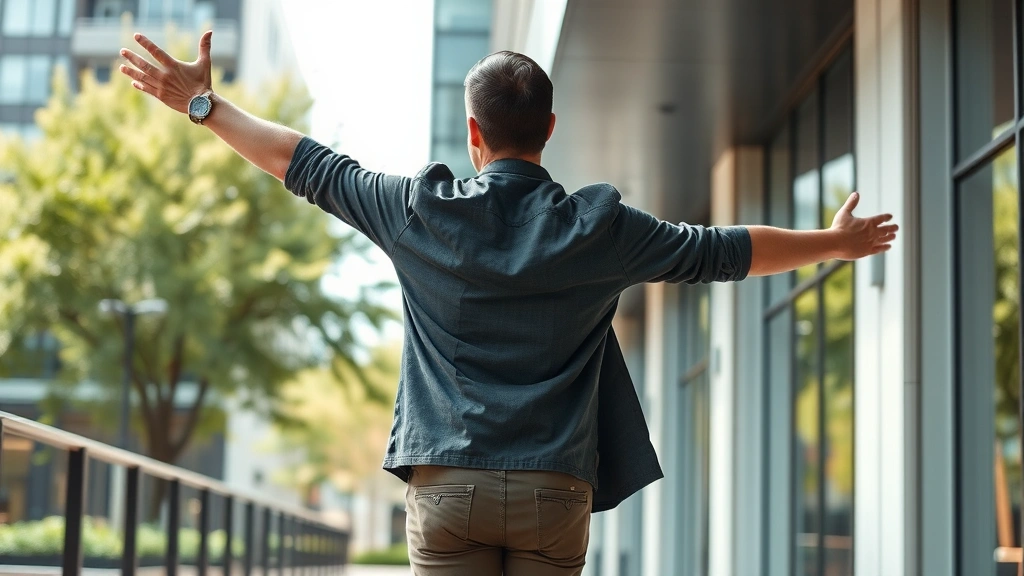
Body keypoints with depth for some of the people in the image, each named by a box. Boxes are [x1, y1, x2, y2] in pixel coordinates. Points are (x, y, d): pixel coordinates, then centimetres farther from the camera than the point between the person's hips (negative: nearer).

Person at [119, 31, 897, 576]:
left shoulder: (423, 213, 1)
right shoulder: (598, 227, 1)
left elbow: (311, 168, 10)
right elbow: (718, 250, 11)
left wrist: (205, 104, 23)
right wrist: (833, 243, 26)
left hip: (447, 483, 0)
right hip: (554, 490, 0)